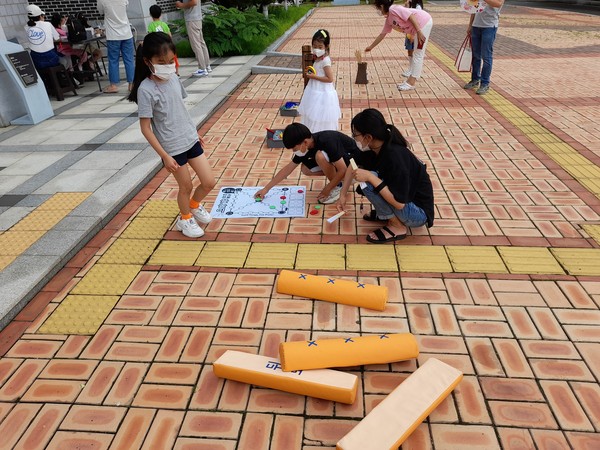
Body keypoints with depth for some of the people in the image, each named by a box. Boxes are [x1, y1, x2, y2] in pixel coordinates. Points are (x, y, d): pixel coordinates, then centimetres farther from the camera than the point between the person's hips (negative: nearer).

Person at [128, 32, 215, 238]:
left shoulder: (173, 78, 0)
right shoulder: (146, 89, -19)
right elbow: (145, 128, -17)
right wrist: (164, 156, -18)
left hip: (191, 140, 6)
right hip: (172, 147, -6)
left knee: (209, 182, 7)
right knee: (186, 186, 9)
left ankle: (194, 205, 38)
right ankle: (185, 219, 38)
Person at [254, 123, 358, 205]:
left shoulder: (326, 142, -34)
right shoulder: (306, 147, -10)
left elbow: (343, 170, -32)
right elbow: (288, 168, -2)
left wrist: (327, 189, -23)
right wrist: (266, 188, -2)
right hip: (336, 160, 8)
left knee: (320, 156, -31)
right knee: (306, 169, -3)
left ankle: (337, 187, -11)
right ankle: (338, 180, 8)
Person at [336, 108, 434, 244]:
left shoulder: (395, 157, -32)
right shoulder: (375, 146, -8)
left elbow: (399, 203, -31)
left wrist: (370, 177, -32)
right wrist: (342, 195, 8)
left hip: (418, 213, -8)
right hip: (396, 199, 8)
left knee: (367, 182, -24)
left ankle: (397, 226, -8)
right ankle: (384, 213, 13)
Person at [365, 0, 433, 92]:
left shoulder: (393, 9, -14)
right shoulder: (388, 20, 12)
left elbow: (411, 16, -21)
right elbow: (382, 35, 23)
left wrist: (419, 32, -26)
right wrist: (370, 47, 29)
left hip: (424, 22, -10)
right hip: (418, 28, 10)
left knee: (418, 54, -7)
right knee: (416, 54, 13)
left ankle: (411, 83, -5)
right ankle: (411, 80, 22)